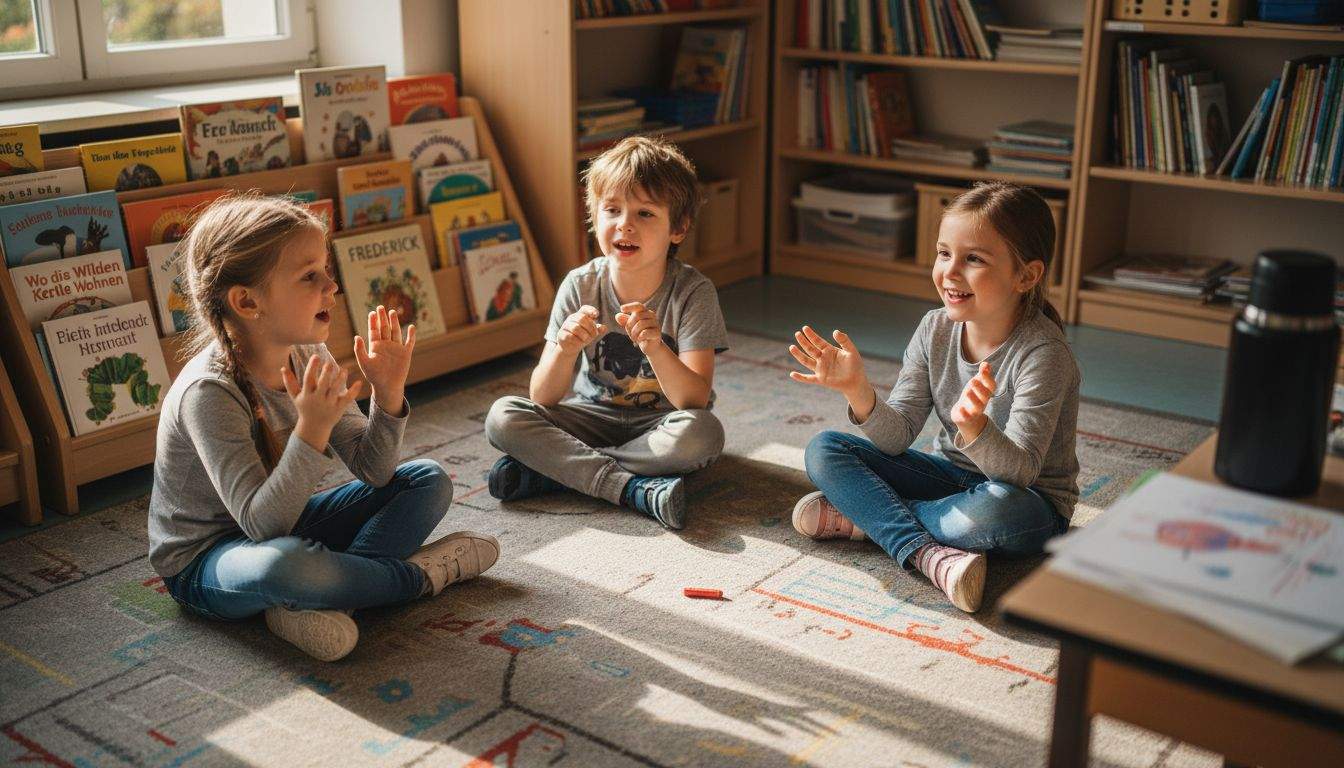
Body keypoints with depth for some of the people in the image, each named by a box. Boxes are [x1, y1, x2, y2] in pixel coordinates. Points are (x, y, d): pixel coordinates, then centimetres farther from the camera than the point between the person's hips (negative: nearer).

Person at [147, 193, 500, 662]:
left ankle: (320, 599, -20)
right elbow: (261, 523, -31)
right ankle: (422, 573, -14)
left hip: (284, 526, 8)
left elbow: (373, 471, -3)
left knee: (428, 481, 0)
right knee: (282, 562, -43)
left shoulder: (307, 355, -6)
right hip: (205, 563, -8)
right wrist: (312, 430, -40)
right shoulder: (208, 391, -28)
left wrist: (388, 396, -20)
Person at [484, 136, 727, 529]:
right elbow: (543, 400, -12)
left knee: (703, 433, -34)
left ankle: (553, 470, -22)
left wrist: (655, 348, -42)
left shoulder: (693, 293, -16)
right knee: (503, 416, -20)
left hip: (658, 425, -2)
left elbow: (695, 400, -24)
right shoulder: (580, 287, -10)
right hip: (593, 418, 2)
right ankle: (636, 488, -28)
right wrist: (565, 350, -33)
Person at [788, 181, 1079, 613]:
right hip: (953, 475, 6)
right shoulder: (935, 330, -7)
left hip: (1032, 502, -5)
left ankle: (864, 517, -16)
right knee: (824, 451, -8)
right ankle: (927, 553, -26)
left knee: (999, 506, -42)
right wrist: (858, 391, -27)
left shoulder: (1043, 354, -24)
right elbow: (897, 436, -8)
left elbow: (1020, 471, -29)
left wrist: (974, 426, -49)